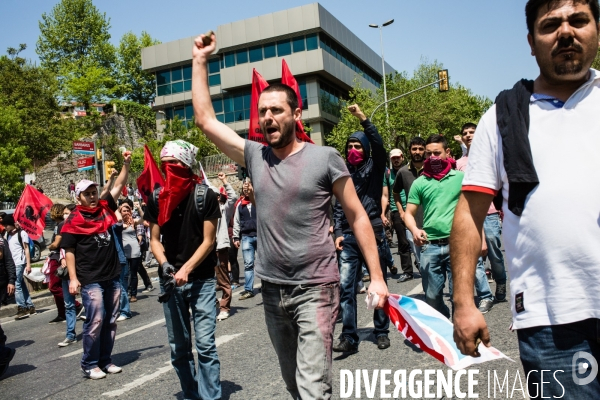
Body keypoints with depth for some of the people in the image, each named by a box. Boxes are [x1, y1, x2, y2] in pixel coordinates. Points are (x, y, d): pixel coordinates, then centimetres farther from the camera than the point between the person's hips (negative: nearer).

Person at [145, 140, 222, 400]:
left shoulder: (205, 196, -8)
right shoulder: (156, 199, 3)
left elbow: (208, 241, -8)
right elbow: (154, 239, 7)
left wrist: (186, 270, -17)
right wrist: (165, 265, -12)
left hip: (202, 280, -4)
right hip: (170, 281, 4)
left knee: (205, 344, -6)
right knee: (178, 346, 11)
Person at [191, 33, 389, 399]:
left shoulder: (324, 158, -7)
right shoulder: (255, 156, 5)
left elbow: (357, 217, -4)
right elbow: (205, 119, 8)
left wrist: (376, 278, -8)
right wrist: (200, 60, 10)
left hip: (315, 289, -5)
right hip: (272, 290, 5)